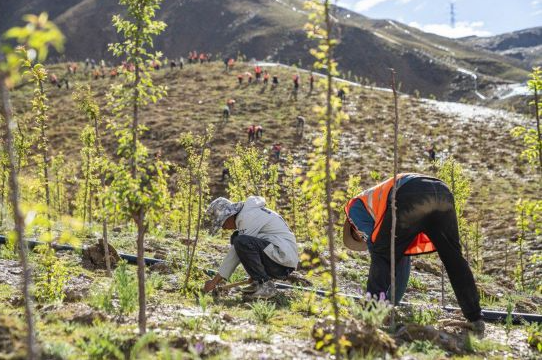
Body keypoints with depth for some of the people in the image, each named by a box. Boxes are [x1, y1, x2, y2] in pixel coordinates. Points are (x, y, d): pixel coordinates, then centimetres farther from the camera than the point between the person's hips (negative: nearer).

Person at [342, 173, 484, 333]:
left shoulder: (354, 206, 30)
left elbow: (374, 243, 18)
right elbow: (403, 260, 47)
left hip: (412, 196, -7)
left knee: (381, 256, 11)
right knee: (454, 260, 19)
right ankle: (476, 319, 21)